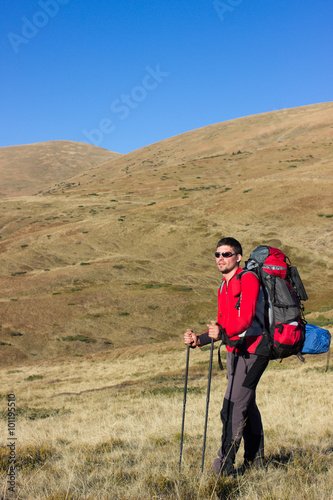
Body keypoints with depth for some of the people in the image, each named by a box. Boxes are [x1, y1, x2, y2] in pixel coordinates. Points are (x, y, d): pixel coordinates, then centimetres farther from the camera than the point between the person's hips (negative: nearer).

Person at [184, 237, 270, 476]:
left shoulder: (248, 279, -11)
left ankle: (225, 464, -11)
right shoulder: (224, 287, 17)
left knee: (233, 407, -14)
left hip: (252, 351, -9)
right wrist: (200, 339, 7)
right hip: (235, 352, 9)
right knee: (247, 405, 15)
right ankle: (255, 459, 26)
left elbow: (246, 318, -25)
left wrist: (223, 333, -40)